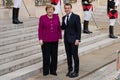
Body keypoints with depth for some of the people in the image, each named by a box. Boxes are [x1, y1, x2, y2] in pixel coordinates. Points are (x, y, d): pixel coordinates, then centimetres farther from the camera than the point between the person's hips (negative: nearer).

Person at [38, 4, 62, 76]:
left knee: (54, 56, 7)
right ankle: (46, 71, 15)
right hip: (45, 40, -3)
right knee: (46, 56, 2)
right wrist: (40, 39, -8)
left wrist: (60, 37, 2)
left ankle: (53, 70, 19)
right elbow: (40, 29, -4)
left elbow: (59, 28, 6)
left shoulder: (56, 17, 3)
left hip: (54, 40, 3)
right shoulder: (42, 18, -4)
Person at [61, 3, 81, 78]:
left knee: (75, 55, 1)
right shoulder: (64, 17, 9)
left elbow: (79, 29, -11)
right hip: (66, 39, 6)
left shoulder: (76, 17, -8)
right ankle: (70, 70, 24)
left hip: (73, 39, -5)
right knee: (68, 55, 12)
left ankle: (76, 72, 10)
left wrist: (78, 39, -16)